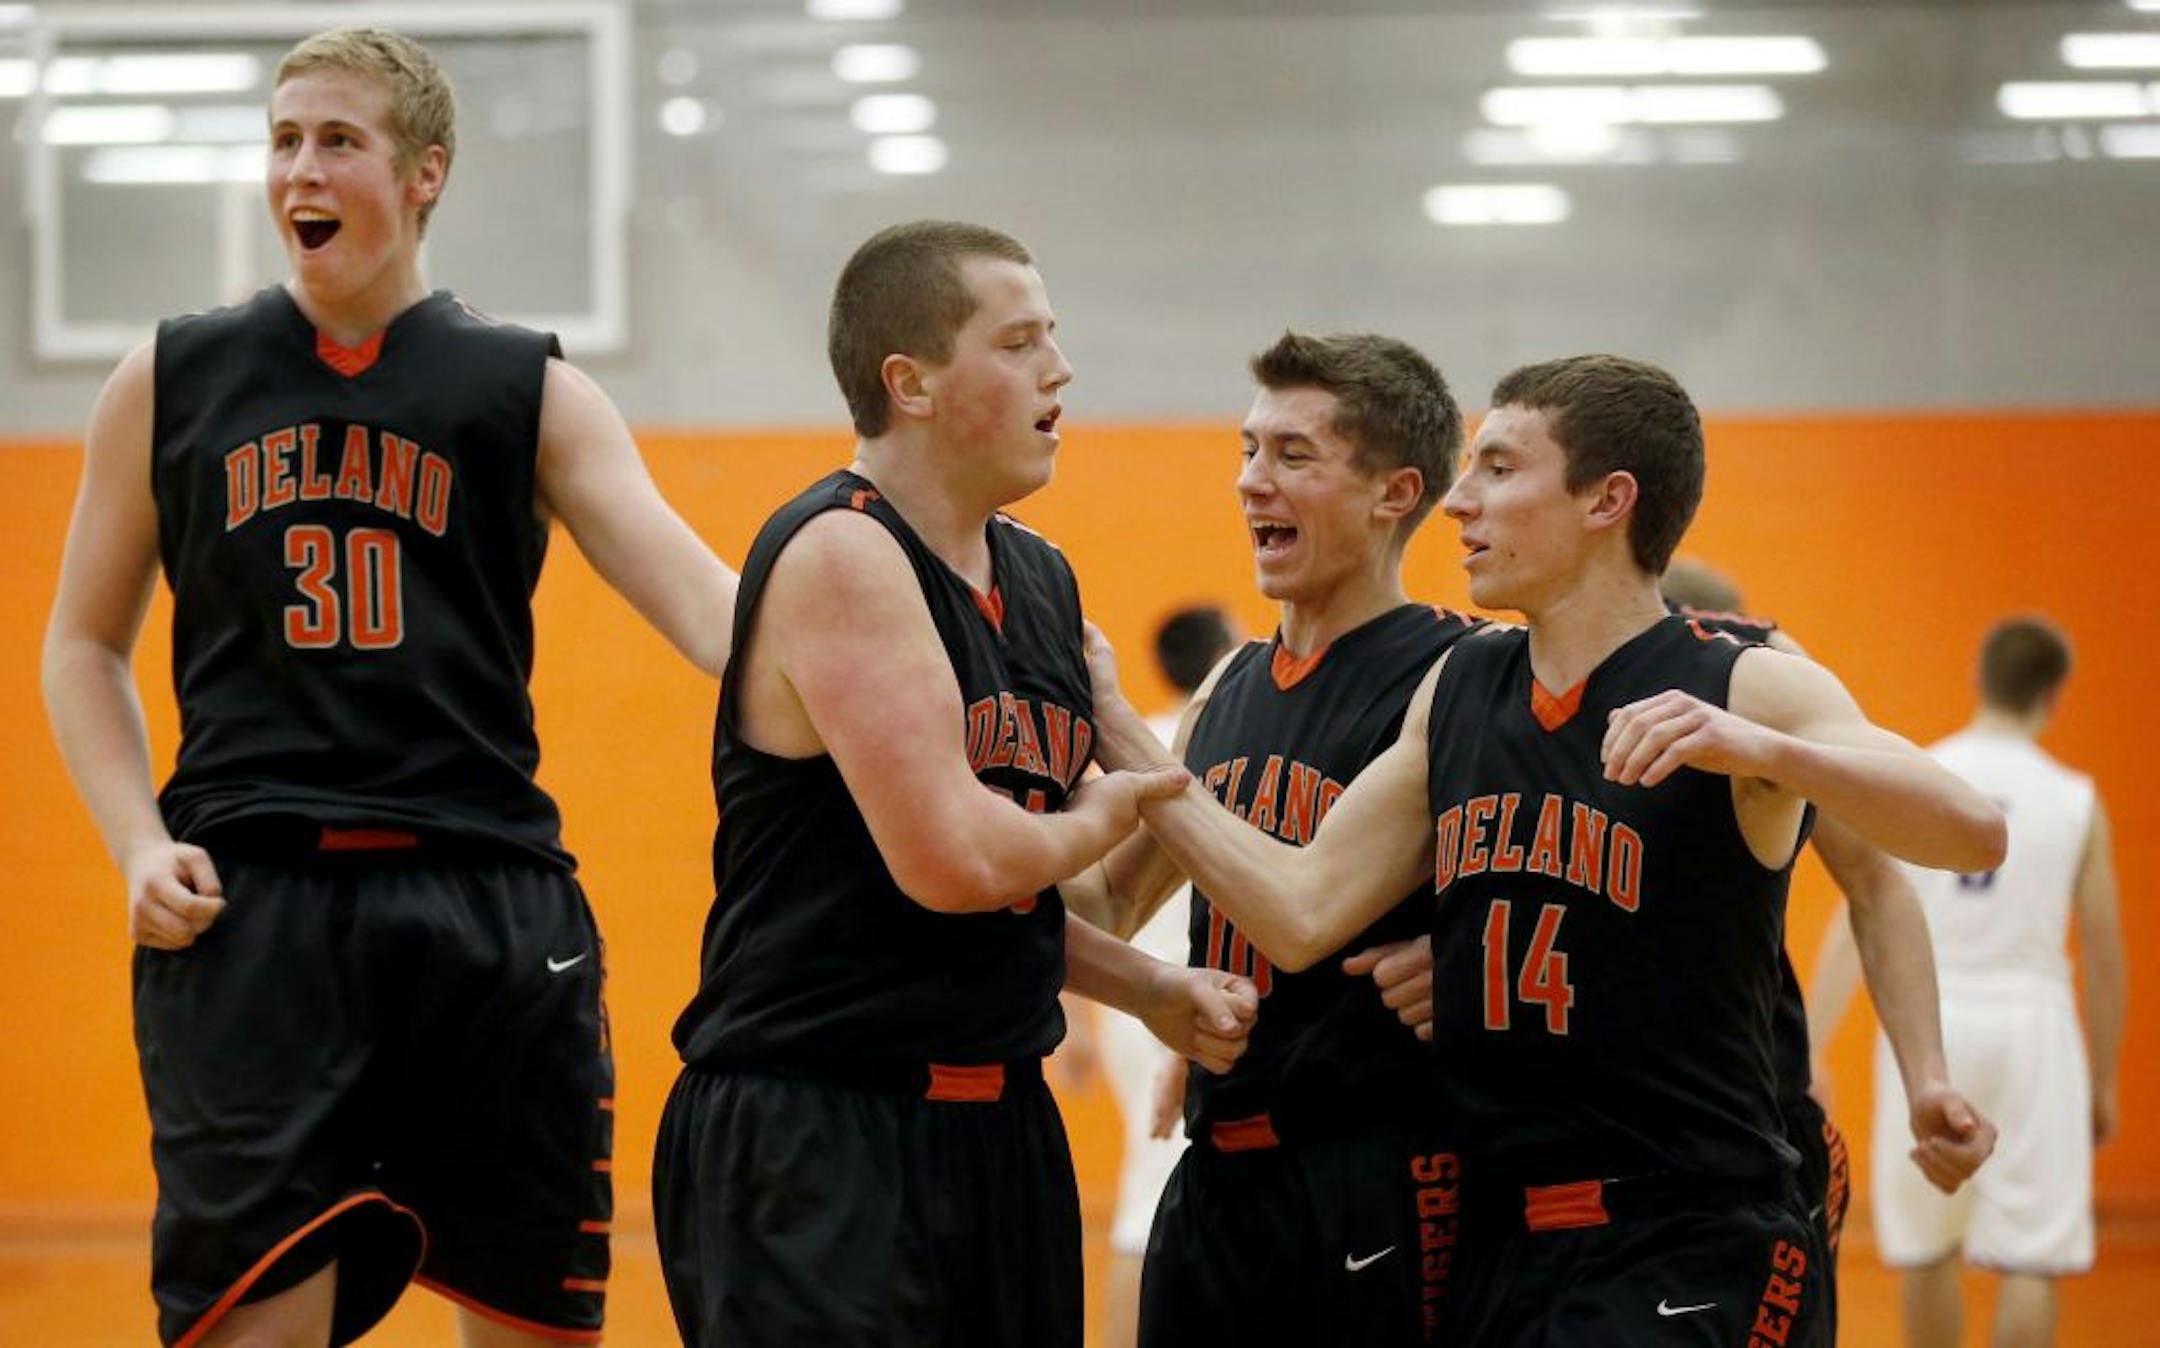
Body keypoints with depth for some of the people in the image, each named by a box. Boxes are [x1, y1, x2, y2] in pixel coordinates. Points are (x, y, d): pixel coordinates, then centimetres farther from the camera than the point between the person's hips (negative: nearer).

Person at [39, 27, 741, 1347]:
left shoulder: (531, 393, 7)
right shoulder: (173, 384, 10)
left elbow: (696, 595, -4)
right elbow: (85, 645, 17)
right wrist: (142, 846, 1)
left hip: (489, 904, 1)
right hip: (247, 906, -1)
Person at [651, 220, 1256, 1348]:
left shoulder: (1040, 580, 14)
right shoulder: (842, 554, -14)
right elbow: (951, 861, -23)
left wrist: (1150, 990, 10)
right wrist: (1101, 817, -5)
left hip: (993, 1122, 9)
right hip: (811, 1136, -9)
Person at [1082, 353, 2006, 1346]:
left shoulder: (1751, 691, -7)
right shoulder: (1456, 692, 11)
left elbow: (1970, 833, -21)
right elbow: (1301, 911, 11)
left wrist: (1761, 750, -36)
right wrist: (1118, 733, 9)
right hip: (1492, 1249, 6)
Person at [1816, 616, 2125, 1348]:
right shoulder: (2076, 801, -1)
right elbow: (2104, 959, 3)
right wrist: (2104, 1081, 14)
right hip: (2028, 1023, -2)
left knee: (1927, 1252, 16)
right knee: (2029, 1259, -1)